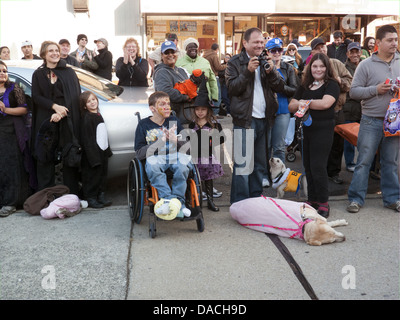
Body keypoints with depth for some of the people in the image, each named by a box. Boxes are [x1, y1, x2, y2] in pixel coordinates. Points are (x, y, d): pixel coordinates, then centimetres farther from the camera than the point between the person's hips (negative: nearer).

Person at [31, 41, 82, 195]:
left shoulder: (69, 72, 10)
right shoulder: (38, 74, 12)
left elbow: (75, 95, 1)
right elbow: (36, 97, 3)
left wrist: (62, 112, -12)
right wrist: (54, 106, -14)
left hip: (67, 119, 0)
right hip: (45, 121, 1)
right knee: (45, 156, -1)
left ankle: (71, 193, 7)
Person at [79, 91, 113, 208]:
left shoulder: (98, 115, 14)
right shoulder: (87, 118, -13)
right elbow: (86, 140, -18)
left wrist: (107, 151, 17)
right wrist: (94, 157, -23)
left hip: (103, 152, 9)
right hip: (92, 154, -8)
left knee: (103, 174, 14)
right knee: (93, 175, -1)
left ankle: (101, 196, 26)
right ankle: (90, 198, 10)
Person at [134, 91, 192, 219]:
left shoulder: (174, 121, 16)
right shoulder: (144, 124, 8)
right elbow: (140, 154, 0)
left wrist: (175, 140, -9)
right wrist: (161, 140, -11)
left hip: (175, 156, 2)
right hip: (155, 157, -1)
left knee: (184, 159, -33)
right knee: (151, 163, -37)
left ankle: (178, 200, -30)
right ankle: (168, 198, -43)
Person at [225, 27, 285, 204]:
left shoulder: (266, 62, 14)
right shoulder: (235, 63, 0)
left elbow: (280, 87, 7)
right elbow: (232, 88, -11)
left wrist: (270, 72, -11)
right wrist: (248, 71, -19)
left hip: (264, 119, 6)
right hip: (244, 120, -6)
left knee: (260, 163, 13)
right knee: (243, 163, -7)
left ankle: (256, 199, 25)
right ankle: (239, 204, 3)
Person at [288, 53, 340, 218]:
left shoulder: (332, 85, -2)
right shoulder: (305, 86, 16)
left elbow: (325, 103, -19)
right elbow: (291, 106, 12)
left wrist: (305, 102, -7)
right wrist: (299, 105, -12)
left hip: (323, 130, -6)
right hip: (306, 129, 6)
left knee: (318, 166, -8)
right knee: (308, 166, 10)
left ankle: (323, 203, 2)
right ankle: (312, 200, 21)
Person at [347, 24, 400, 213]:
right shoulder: (366, 65, -2)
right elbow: (354, 91, -6)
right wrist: (376, 90, -16)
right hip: (372, 120, -3)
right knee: (364, 161, -1)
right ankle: (356, 198, 8)